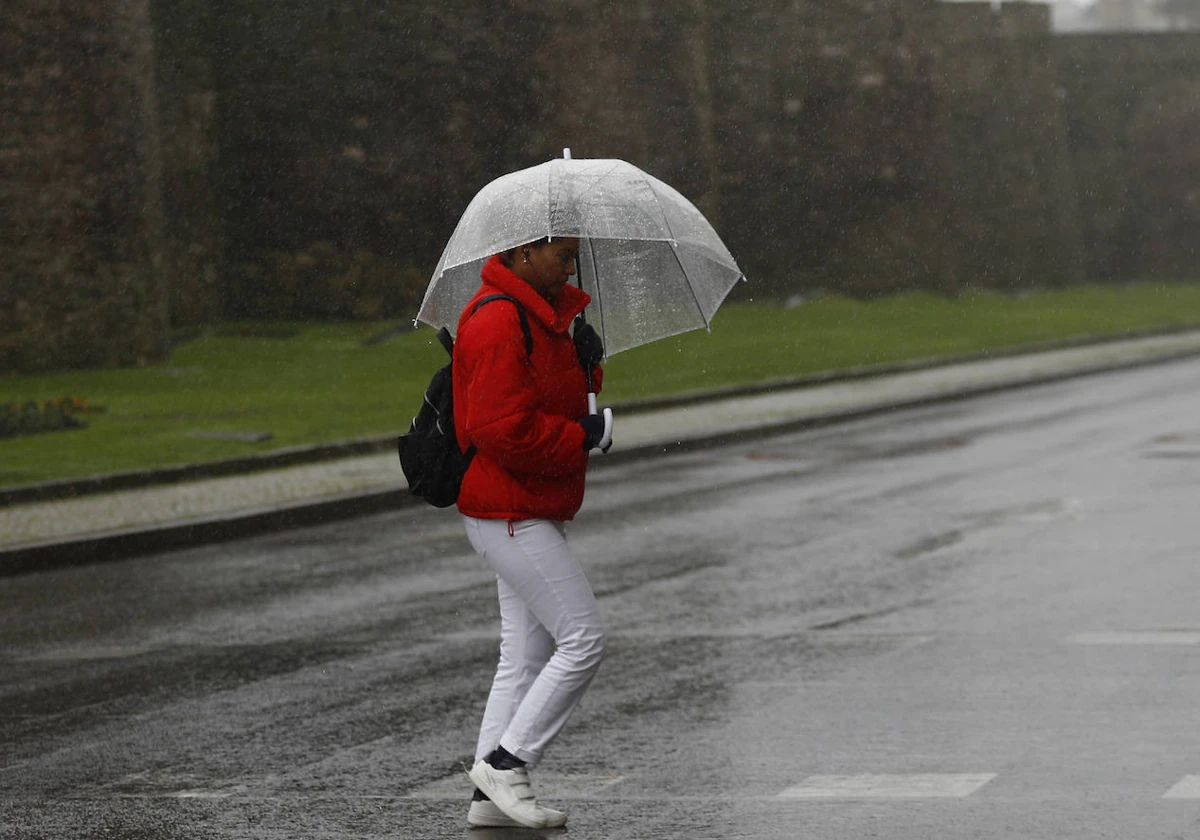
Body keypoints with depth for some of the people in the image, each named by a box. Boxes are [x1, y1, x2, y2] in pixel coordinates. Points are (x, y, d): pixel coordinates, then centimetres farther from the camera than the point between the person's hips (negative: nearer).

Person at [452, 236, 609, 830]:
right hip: (509, 515, -11)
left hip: (528, 515, 11)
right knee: (583, 640, -11)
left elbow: (554, 395, 22)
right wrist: (583, 439, -15)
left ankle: (490, 796, 13)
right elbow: (502, 429, -26)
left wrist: (585, 363, 1)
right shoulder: (499, 324, -19)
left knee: (525, 656, 11)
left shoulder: (540, 314, 15)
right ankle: (506, 761, -4)